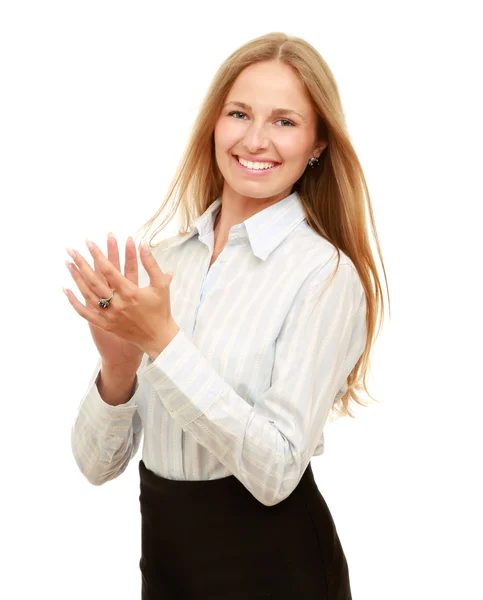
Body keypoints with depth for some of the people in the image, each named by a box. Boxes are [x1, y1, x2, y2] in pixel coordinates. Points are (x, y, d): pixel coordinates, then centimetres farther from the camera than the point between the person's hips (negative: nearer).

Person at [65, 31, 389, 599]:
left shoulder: (326, 274, -14)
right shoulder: (161, 261, -3)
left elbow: (276, 470, -20)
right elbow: (97, 464, -2)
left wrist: (162, 340, -24)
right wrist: (117, 366, -21)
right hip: (161, 552, 4)